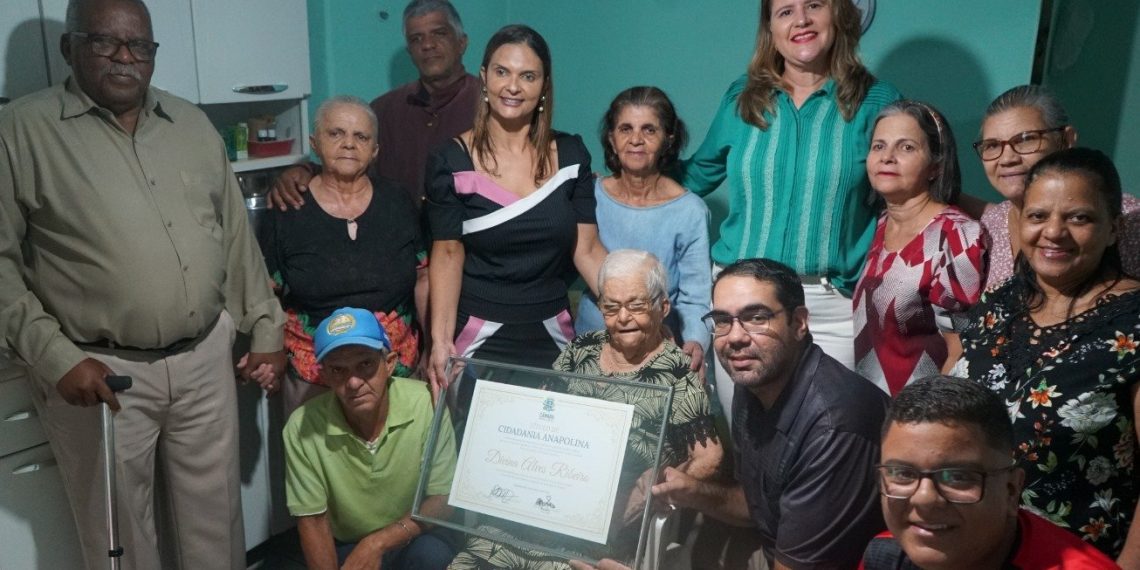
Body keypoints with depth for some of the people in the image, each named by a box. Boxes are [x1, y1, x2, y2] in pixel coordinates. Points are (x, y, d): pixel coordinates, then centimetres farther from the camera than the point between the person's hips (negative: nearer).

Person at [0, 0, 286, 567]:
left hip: (206, 356, 4)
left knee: (215, 518, 15)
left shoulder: (193, 124, 9)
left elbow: (237, 235, 12)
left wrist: (266, 328, 10)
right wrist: (53, 356, -16)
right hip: (97, 370, -3)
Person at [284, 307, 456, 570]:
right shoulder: (302, 427, -19)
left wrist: (376, 544, -25)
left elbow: (442, 500, -15)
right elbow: (312, 521, -9)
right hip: (344, 547, 1)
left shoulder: (426, 405, -22)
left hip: (411, 539, -1)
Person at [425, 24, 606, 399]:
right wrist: (440, 340, -17)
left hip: (551, 334, 3)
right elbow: (447, 254, -6)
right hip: (477, 337, -2)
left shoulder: (571, 154, 0)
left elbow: (587, 250, 0)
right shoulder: (450, 161, -6)